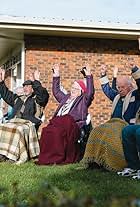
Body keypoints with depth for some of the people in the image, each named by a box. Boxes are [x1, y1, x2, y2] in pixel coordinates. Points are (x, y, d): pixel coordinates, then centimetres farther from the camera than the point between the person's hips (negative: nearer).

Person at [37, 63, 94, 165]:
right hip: (57, 122, 6)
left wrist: (89, 76, -7)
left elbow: (90, 92, -1)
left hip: (71, 125, -6)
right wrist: (56, 75, 42)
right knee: (46, 131, -26)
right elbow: (56, 91, 47)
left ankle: (60, 158, -31)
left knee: (57, 131, -37)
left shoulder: (83, 100, 17)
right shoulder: (65, 98, 36)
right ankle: (46, 157, -26)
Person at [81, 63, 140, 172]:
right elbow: (107, 90, 39)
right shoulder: (117, 96, 24)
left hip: (127, 125, -7)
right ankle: (94, 160, -20)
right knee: (96, 132, -15)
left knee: (110, 134, -33)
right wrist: (104, 75, 36)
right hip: (114, 124, 7)